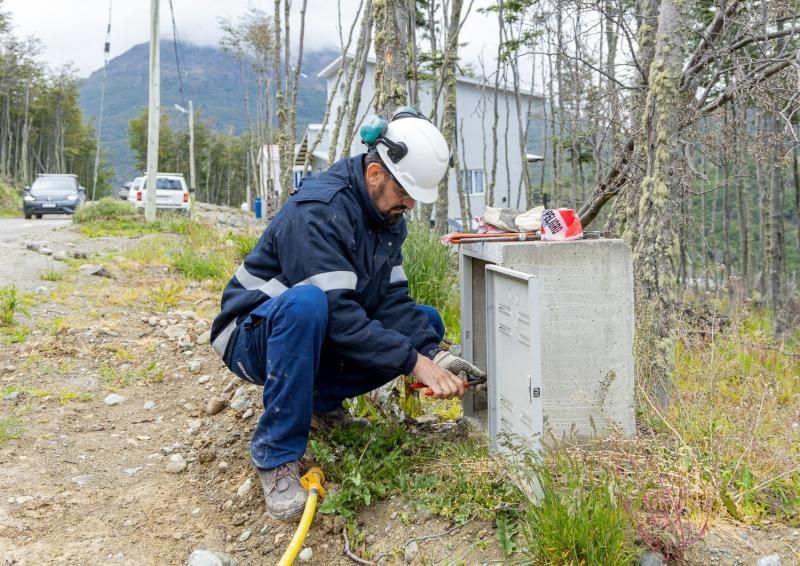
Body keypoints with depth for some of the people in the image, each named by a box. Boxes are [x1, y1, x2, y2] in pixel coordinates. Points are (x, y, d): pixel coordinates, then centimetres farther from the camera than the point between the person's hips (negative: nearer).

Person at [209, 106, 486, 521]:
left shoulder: (387, 213, -1)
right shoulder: (317, 210, -27)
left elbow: (391, 300, -6)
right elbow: (337, 313, -33)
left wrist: (434, 354, -21)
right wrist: (414, 363, -33)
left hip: (319, 337, 8)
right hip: (254, 336, -7)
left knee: (426, 323, -1)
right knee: (307, 302, -41)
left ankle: (323, 399, 5)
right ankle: (276, 455, -27)